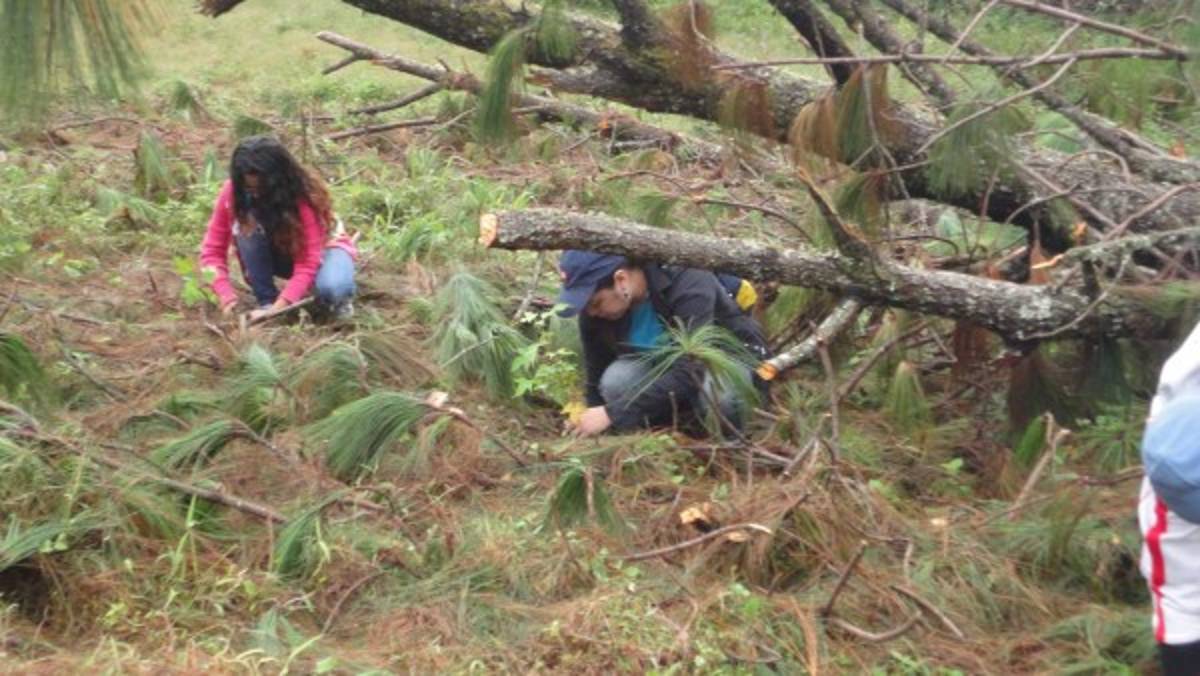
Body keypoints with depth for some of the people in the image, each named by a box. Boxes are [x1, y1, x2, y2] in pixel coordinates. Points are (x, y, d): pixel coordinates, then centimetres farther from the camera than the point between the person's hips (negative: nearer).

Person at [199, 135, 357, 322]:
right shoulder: (233, 192, -24)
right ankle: (265, 301, -15)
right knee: (246, 227, -30)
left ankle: (335, 299, -2)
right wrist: (227, 297, -35)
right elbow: (212, 249, -19)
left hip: (321, 247, -4)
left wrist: (276, 310, -46)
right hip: (275, 253, 4)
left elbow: (306, 266, -35)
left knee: (332, 287, -39)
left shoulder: (304, 197, -33)